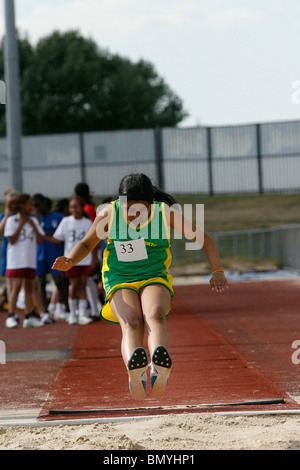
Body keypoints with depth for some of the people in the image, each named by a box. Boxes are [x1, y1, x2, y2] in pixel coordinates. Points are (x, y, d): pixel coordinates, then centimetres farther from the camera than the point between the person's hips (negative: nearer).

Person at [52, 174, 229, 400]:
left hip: (155, 279, 0)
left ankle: (160, 372, -64)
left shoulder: (166, 213, -6)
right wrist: (69, 262, -10)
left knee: (156, 315, -35)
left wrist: (218, 271, -5)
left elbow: (203, 238, 5)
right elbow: (86, 244, 11)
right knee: (131, 323, -33)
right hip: (120, 282, 0)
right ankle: (136, 373, -64)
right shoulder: (108, 215, -5)